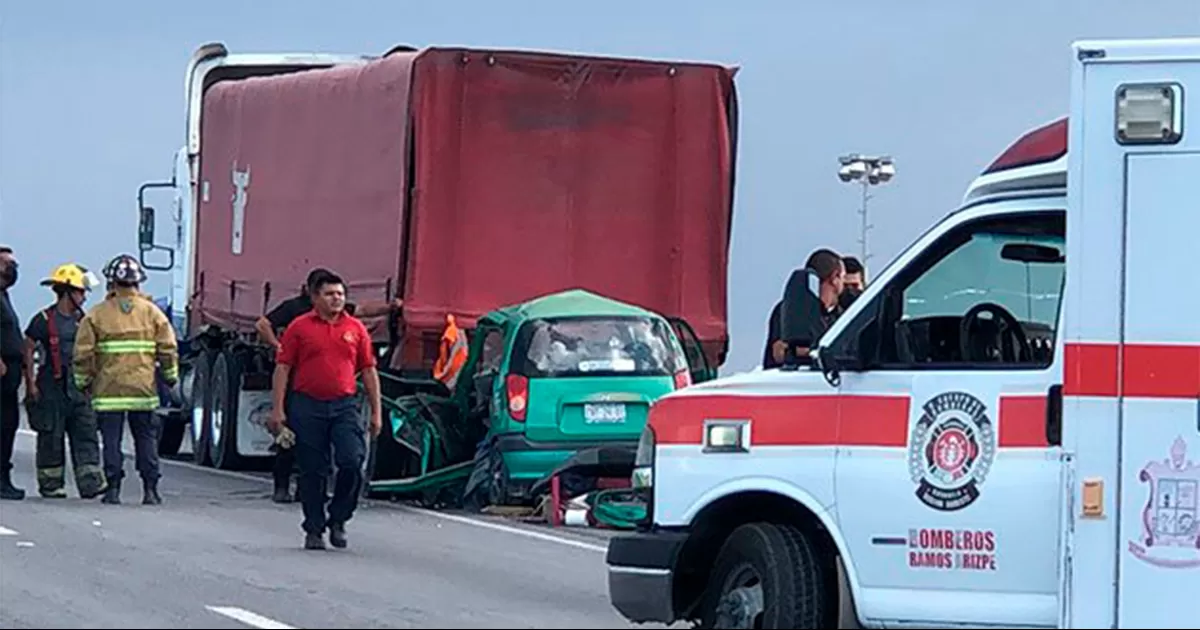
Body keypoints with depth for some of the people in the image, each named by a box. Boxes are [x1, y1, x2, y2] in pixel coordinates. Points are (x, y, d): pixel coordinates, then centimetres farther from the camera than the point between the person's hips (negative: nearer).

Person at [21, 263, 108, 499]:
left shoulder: (81, 320, 13)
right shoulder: (44, 320, -5)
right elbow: (28, 350, -5)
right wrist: (31, 383, -10)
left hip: (78, 388, 5)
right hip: (52, 387, -5)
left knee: (86, 434, -4)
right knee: (51, 437, 1)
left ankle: (90, 482, -7)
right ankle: (50, 484, 10)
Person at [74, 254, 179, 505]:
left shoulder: (97, 315, -2)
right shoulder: (152, 312, 2)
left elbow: (83, 353, -2)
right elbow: (168, 348, 1)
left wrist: (83, 382, 9)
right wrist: (171, 376, 13)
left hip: (108, 389, -1)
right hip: (144, 388, 1)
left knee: (112, 440, 4)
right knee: (146, 439, 8)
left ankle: (113, 489, 2)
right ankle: (150, 489, 5)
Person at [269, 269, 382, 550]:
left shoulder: (356, 328, 9)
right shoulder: (300, 327, 2)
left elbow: (369, 371, 12)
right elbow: (282, 369, 0)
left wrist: (376, 412, 8)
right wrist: (278, 409, -7)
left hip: (344, 406, 1)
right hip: (308, 406, -1)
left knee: (352, 462, -13)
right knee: (313, 471, 4)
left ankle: (337, 519, 6)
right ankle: (314, 529, 15)